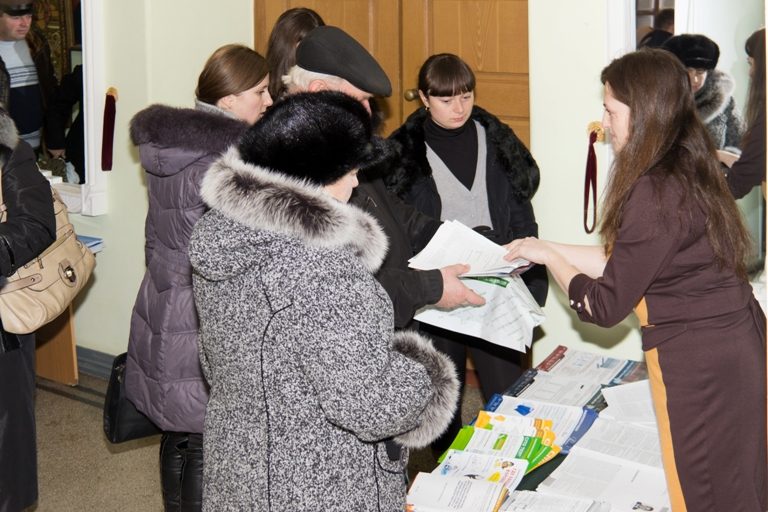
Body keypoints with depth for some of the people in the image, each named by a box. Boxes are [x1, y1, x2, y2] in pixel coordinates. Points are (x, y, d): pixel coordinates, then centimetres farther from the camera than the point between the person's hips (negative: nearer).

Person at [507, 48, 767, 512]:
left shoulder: (655, 194, -22)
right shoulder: (690, 170, 6)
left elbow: (604, 306, -15)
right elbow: (625, 262, 14)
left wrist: (548, 258, 0)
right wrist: (547, 249, 16)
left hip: (697, 364, -9)